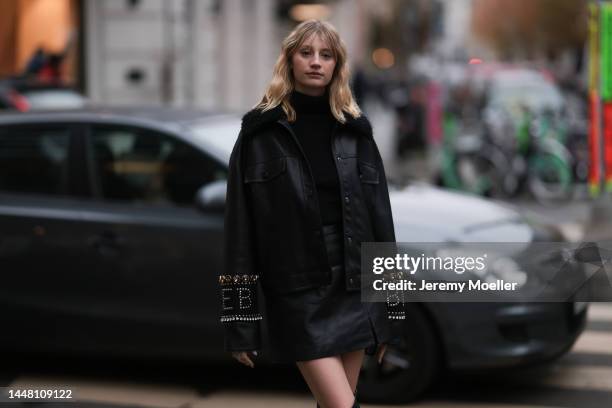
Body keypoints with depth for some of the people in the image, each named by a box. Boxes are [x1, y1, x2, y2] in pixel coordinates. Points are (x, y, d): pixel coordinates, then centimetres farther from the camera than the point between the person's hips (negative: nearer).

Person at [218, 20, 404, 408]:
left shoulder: (355, 131, 8)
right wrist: (240, 320, -7)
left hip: (354, 287, 3)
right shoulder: (260, 133, 0)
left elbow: (381, 219, 9)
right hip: (297, 293, -3)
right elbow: (240, 225, -3)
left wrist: (389, 310, 5)